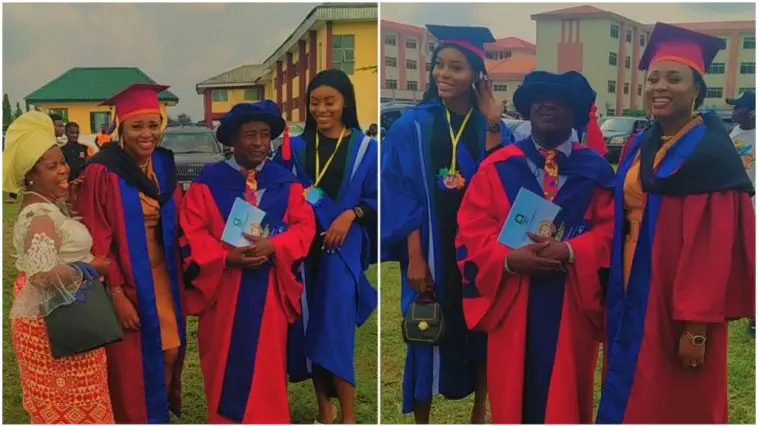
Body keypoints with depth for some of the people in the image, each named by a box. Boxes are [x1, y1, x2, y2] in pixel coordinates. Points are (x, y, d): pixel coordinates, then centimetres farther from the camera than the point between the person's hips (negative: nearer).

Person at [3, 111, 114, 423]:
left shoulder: (45, 208, 9)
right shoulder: (41, 216, -23)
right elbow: (44, 273, -36)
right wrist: (92, 267, -20)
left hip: (56, 313, 10)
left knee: (54, 400, 21)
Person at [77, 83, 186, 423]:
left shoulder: (164, 165, 3)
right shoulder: (102, 173, -15)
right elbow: (97, 241, -15)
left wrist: (178, 275, 7)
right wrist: (116, 294, -17)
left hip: (163, 275, 6)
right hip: (126, 280, -5)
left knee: (169, 351, 10)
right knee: (133, 364, 4)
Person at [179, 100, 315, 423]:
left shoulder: (286, 182, 6)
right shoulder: (208, 181, 1)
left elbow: (304, 226, -2)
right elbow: (192, 232, -4)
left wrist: (273, 246, -20)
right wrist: (227, 256, -19)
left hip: (269, 288, 1)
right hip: (222, 286, -1)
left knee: (266, 362, 8)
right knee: (225, 362, 7)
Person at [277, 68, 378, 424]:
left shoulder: (365, 148, 2)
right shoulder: (294, 147, 8)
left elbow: (375, 198, 1)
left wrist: (351, 214, -15)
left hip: (342, 247, -3)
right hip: (301, 245, 3)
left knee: (335, 327, -9)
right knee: (306, 326, 4)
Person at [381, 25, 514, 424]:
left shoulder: (493, 127, 3)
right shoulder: (413, 125, -3)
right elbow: (402, 195, -7)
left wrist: (493, 126, -16)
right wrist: (414, 257, -14)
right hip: (432, 248, -2)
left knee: (482, 328, 10)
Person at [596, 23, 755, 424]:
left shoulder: (712, 153, -14)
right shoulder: (640, 146, 8)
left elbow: (714, 246, -18)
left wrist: (697, 327, -21)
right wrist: (614, 297, 10)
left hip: (675, 307, -7)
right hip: (632, 296, 7)